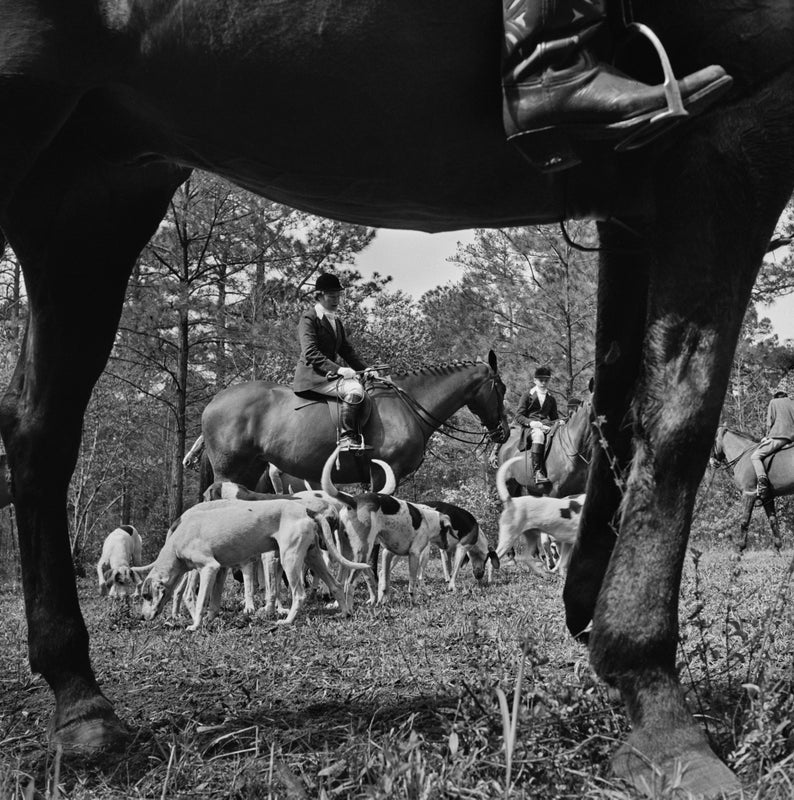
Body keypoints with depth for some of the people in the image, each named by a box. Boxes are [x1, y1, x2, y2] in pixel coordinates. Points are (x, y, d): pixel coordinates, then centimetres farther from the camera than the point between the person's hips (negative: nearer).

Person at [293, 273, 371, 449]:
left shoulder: (336, 321, 21)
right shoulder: (308, 319, -7)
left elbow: (347, 350, 19)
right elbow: (311, 354, -18)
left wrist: (366, 369, 3)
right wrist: (337, 369, -26)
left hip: (331, 373, 9)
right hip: (312, 375, -9)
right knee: (354, 389, -30)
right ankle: (346, 437, -28)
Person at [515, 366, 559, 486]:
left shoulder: (551, 398, 23)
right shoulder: (527, 395, 11)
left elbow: (554, 416, 26)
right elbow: (518, 416, 2)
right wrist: (531, 422, -18)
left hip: (546, 425, 4)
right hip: (530, 426, -4)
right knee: (539, 434, -40)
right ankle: (538, 472, -49)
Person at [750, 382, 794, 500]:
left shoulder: (773, 402, 8)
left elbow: (769, 423, 2)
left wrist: (767, 436, 13)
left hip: (778, 437, -6)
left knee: (755, 456, -8)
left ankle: (762, 480, -31)